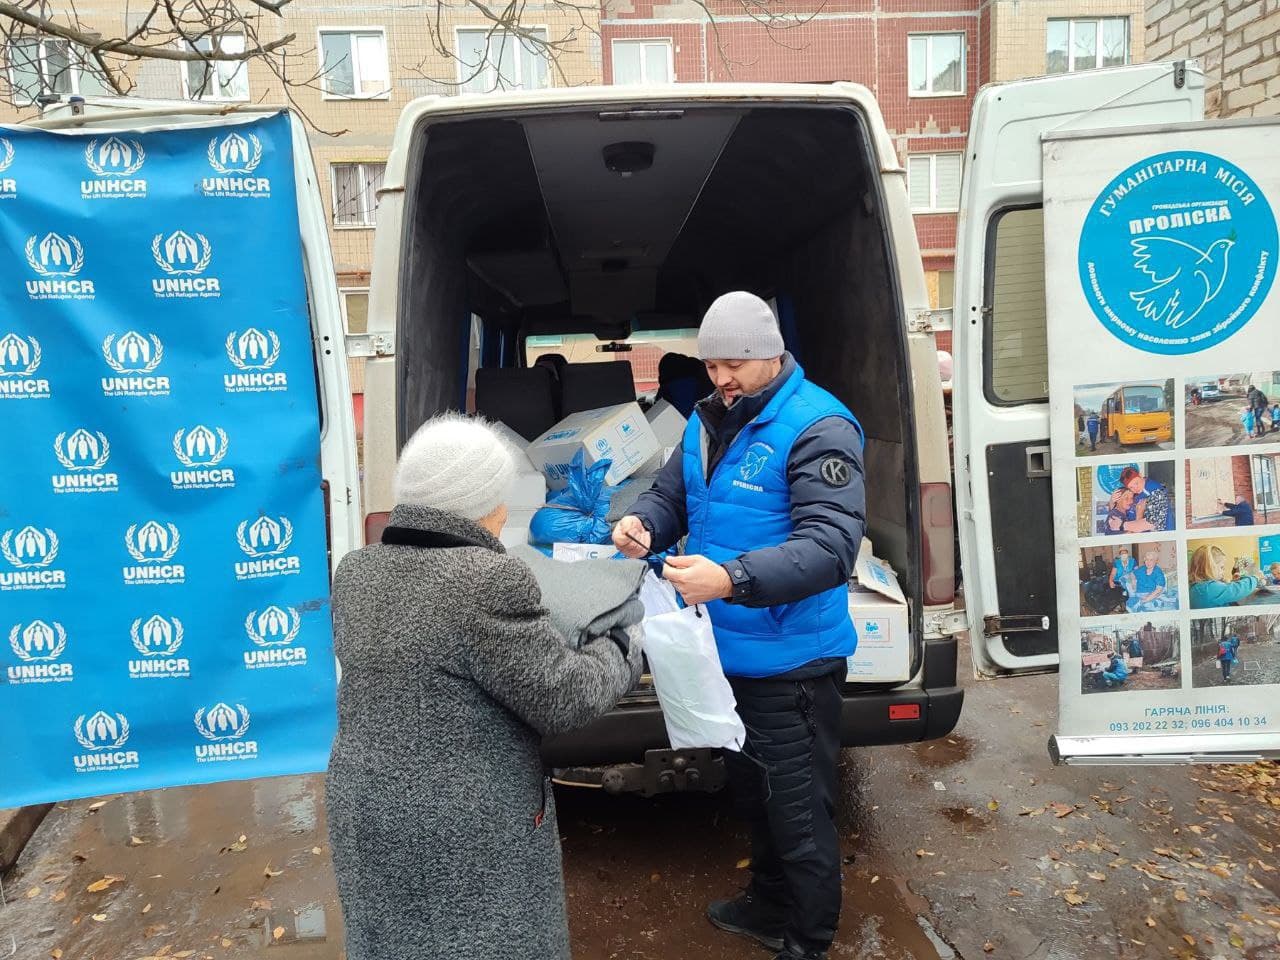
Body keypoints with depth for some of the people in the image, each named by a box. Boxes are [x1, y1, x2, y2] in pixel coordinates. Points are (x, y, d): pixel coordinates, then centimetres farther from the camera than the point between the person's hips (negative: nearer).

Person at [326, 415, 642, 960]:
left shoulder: (355, 573, -1)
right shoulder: (486, 581, -24)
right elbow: (563, 700, -17)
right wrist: (624, 650, 1)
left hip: (364, 811, 7)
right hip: (470, 829, -6)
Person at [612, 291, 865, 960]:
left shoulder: (817, 427, -19)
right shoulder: (708, 420, 6)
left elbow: (831, 546, -29)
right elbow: (671, 494, 12)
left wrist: (731, 579, -41)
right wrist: (642, 522, -12)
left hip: (790, 661, -8)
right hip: (727, 650, 8)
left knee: (798, 813, 8)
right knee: (751, 791, 26)